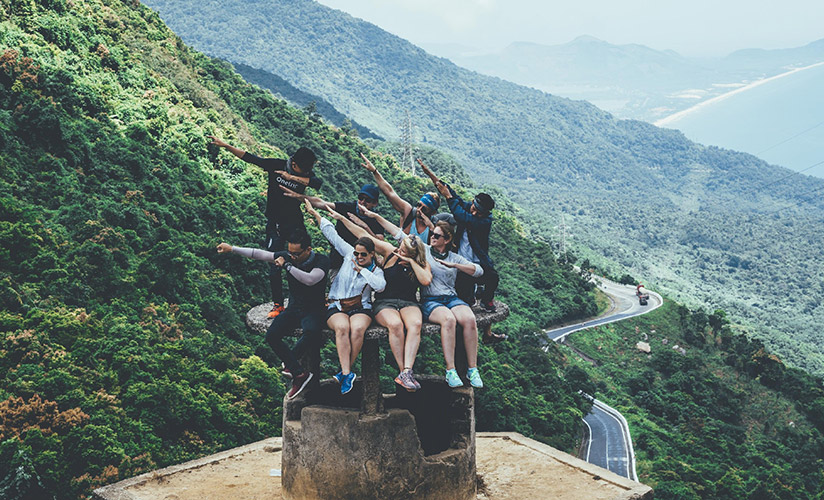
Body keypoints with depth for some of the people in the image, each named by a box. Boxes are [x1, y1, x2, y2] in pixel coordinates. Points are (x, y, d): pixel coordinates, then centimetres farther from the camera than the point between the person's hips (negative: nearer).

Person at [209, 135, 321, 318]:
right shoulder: (276, 165, -6)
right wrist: (225, 145, -5)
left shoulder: (305, 174, -6)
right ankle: (278, 304, 13)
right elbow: (249, 157, -2)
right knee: (274, 267, 0)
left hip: (295, 224, 0)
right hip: (274, 225, 0)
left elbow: (317, 183, -27)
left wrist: (292, 177, -28)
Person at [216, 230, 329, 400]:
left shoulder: (321, 261, -16)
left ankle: (290, 361, -8)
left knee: (311, 331, -39)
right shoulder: (288, 257, -1)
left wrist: (286, 265, -26)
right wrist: (231, 249, 1)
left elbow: (310, 279, -34)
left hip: (314, 310, -5)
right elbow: (260, 254, 2)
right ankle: (299, 374, -19)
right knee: (272, 335, -20)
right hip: (293, 308, 5)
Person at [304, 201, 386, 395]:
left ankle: (345, 372, -23)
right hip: (337, 306, 1)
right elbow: (331, 233, 13)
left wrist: (361, 270, -11)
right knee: (342, 328, -32)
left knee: (357, 329, -33)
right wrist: (314, 213, 16)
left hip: (361, 307, 0)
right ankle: (347, 373, -37)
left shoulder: (376, 270, 7)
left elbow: (380, 285, -16)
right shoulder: (349, 254, 11)